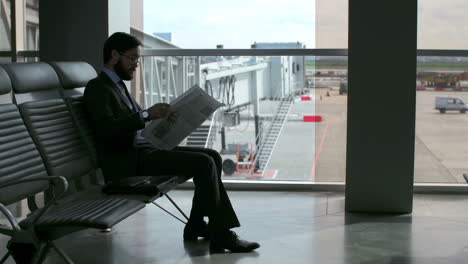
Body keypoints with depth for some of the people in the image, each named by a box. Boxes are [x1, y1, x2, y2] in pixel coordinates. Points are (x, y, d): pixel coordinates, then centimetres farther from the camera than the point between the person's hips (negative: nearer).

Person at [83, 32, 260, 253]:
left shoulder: (117, 85, 23)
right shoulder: (97, 87, -7)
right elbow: (106, 129, -23)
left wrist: (160, 116, 1)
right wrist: (146, 115, -28)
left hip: (144, 148, 10)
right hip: (129, 160, -10)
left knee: (213, 156, 2)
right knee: (203, 164, -20)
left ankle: (196, 226, 6)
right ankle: (220, 234, -12)